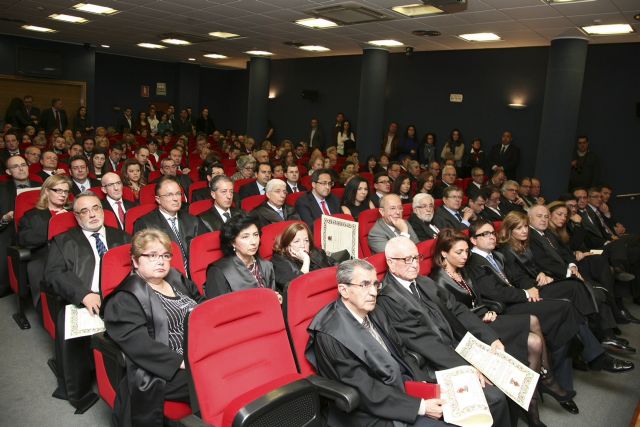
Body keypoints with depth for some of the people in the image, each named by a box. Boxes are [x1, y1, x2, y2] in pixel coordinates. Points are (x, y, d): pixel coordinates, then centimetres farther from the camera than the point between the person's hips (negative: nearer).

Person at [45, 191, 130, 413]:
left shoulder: (121, 237, 24)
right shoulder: (63, 241, 18)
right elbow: (54, 274, 3)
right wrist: (84, 295, -15)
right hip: (82, 304, -1)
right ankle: (77, 392, -7)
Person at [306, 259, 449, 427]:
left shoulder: (375, 314, 3)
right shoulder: (330, 334, -21)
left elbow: (401, 355, 9)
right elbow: (367, 392, -21)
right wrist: (420, 406, -20)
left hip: (406, 392, 7)